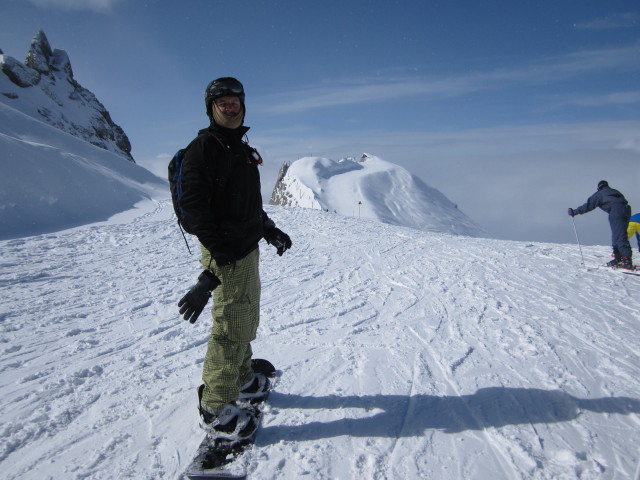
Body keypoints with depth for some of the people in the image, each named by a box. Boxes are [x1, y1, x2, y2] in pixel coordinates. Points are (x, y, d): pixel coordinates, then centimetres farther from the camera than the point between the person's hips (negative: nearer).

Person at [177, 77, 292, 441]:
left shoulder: (242, 149, 16)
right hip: (226, 253, -9)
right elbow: (194, 204, -20)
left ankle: (240, 379, 39)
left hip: (249, 248, 10)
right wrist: (218, 252, -27)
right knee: (232, 326, -5)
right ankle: (215, 408, 8)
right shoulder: (203, 148, -11)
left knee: (247, 318, 20)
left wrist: (269, 229, 19)